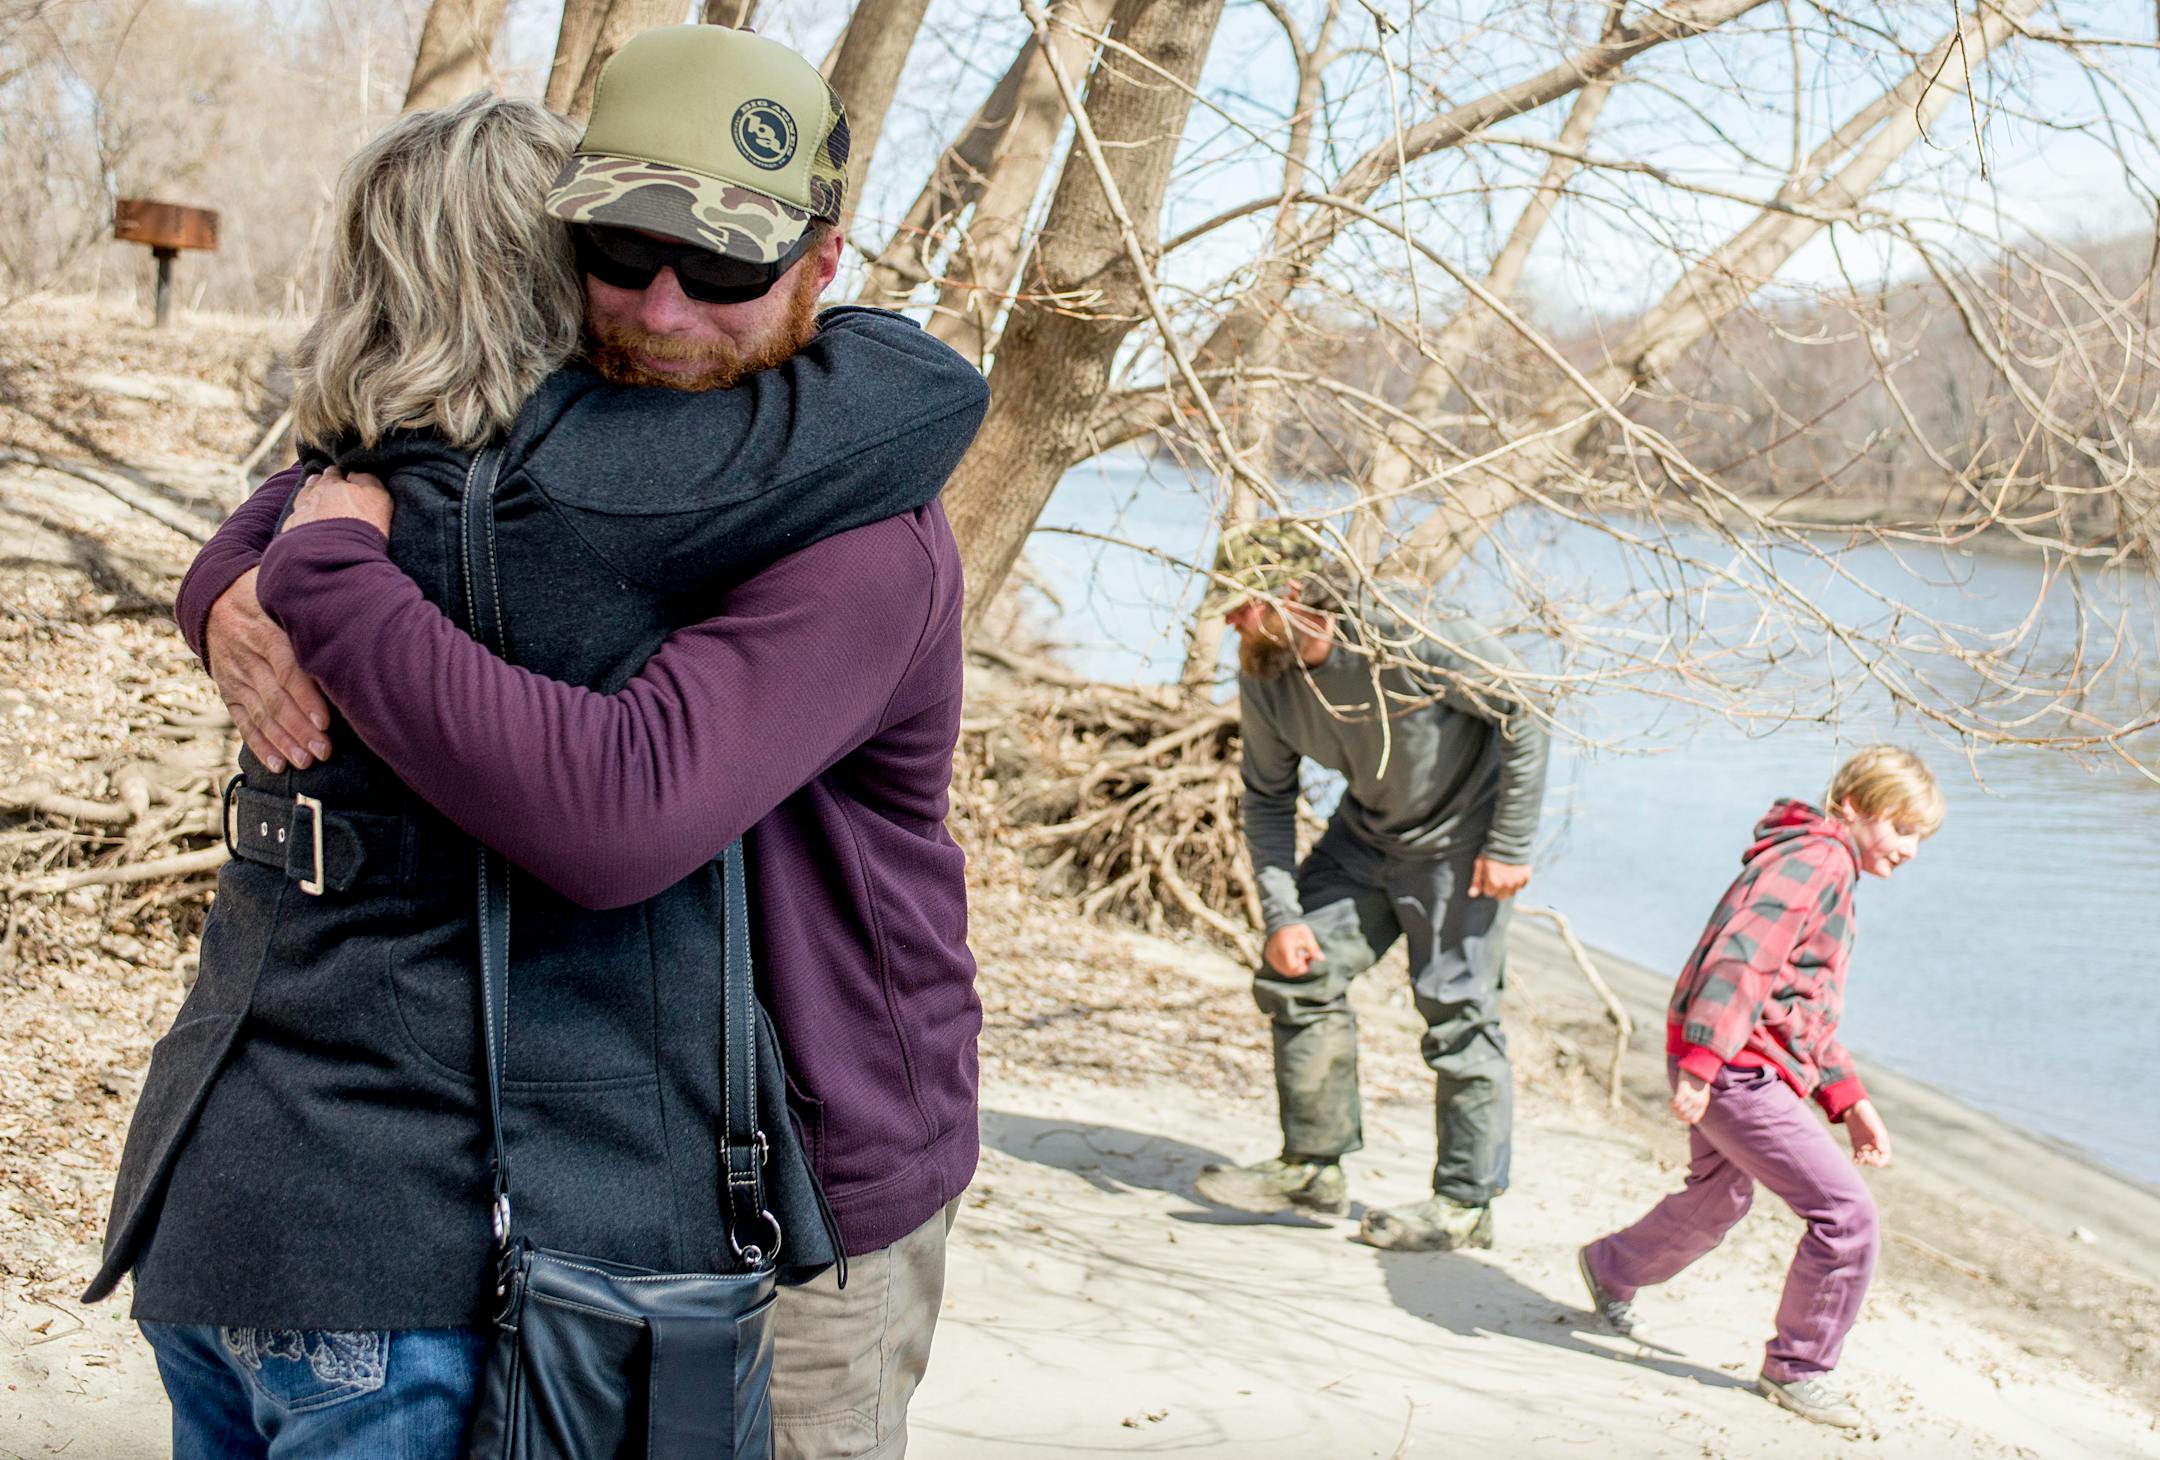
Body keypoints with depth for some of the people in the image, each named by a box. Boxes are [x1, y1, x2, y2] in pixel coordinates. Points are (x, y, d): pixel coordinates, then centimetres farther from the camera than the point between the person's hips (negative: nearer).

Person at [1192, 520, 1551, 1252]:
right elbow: (1267, 798, 2)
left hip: (1460, 835, -6)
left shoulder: (1406, 632, -31)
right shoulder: (1262, 675, -11)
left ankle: (1467, 1202, 8)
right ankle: (1314, 1164, 11)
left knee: (1458, 1011, -6)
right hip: (1367, 833, 6)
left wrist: (1509, 848, -18)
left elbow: (1522, 715, -20)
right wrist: (1282, 916, -8)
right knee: (1299, 973, -1)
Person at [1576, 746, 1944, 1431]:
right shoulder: (1817, 859, -12)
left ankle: (1611, 1268, 52)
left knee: (1717, 1201, 30)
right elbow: (1743, 957, -25)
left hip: (1728, 1073, 11)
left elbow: (1807, 1012, 26)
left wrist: (1851, 1101, 21)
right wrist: (1703, 1062, -32)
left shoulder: (1825, 871, 21)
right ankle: (1798, 1367, 2)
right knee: (1846, 1213, -11)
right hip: (1738, 1073, -11)